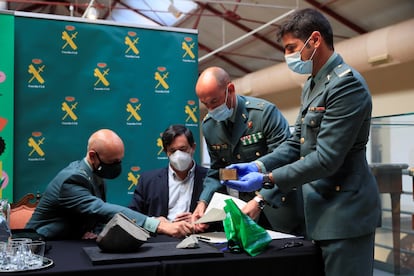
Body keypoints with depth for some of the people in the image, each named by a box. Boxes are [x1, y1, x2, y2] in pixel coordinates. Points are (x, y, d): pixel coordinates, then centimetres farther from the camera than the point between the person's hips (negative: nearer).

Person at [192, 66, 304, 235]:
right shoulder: (209, 125, 2)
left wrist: (260, 202, -29)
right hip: (242, 208, 5)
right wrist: (203, 201, -6)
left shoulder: (265, 112, -17)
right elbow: (216, 171, 10)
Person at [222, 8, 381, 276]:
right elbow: (297, 142, 14)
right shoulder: (312, 84, 13)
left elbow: (326, 159, -23)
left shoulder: (347, 84, -18)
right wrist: (258, 166, -1)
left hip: (345, 212, -9)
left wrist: (266, 180, -21)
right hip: (321, 208, 9)